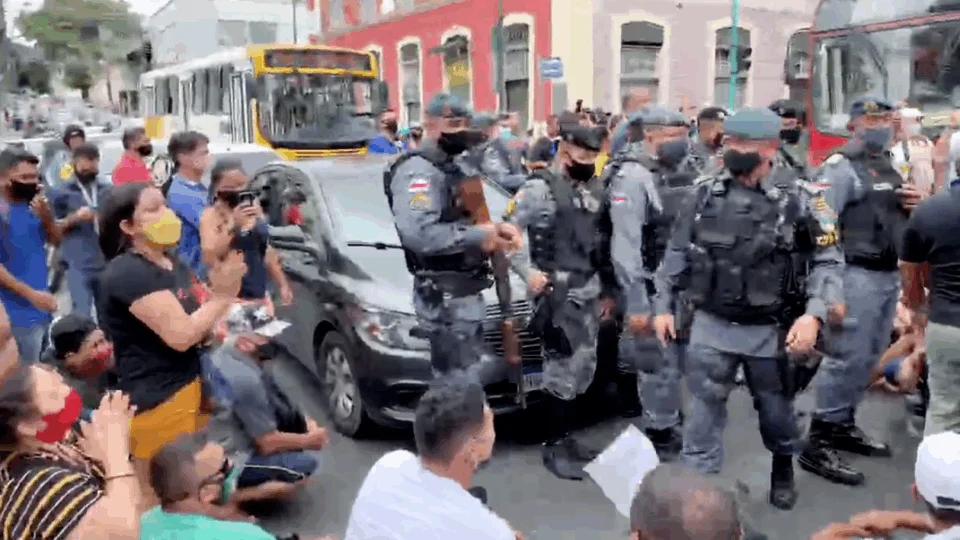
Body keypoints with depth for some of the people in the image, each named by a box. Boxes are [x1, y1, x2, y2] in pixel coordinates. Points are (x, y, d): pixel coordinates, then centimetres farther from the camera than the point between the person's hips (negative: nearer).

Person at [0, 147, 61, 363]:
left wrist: (47, 217, -9)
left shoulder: (33, 204, 5)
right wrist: (30, 294, -20)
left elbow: (57, 240, 11)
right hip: (18, 313, -7)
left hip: (41, 308, 7)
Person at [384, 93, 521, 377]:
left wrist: (493, 229, 5)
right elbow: (418, 233, -32)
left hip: (463, 292, 10)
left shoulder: (453, 169, 18)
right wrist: (478, 235, -23)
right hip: (444, 296, -10)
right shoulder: (417, 171, -15)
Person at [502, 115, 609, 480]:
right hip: (559, 293, -7)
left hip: (590, 290, 7)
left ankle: (565, 437, 26)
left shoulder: (595, 187, 11)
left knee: (584, 367, 12)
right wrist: (527, 272, -17)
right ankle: (555, 446, 8)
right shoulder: (540, 188, -10)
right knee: (564, 369, -5)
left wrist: (607, 286, 15)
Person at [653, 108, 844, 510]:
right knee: (703, 413, 5)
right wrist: (663, 306, 3)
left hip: (766, 329, 0)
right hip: (710, 326, 1)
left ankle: (783, 467, 47)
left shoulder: (794, 200, -10)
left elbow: (828, 259, -4)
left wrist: (814, 313, -15)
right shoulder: (706, 193, -3)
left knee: (776, 409, 19)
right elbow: (677, 253, 4)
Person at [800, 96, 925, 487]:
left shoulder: (894, 165, 17)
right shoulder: (841, 167, -10)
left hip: (891, 274, 9)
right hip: (858, 275, -8)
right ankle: (817, 444, 0)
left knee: (868, 358, 15)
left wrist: (917, 204, 4)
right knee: (845, 358, -7)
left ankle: (843, 426, 28)